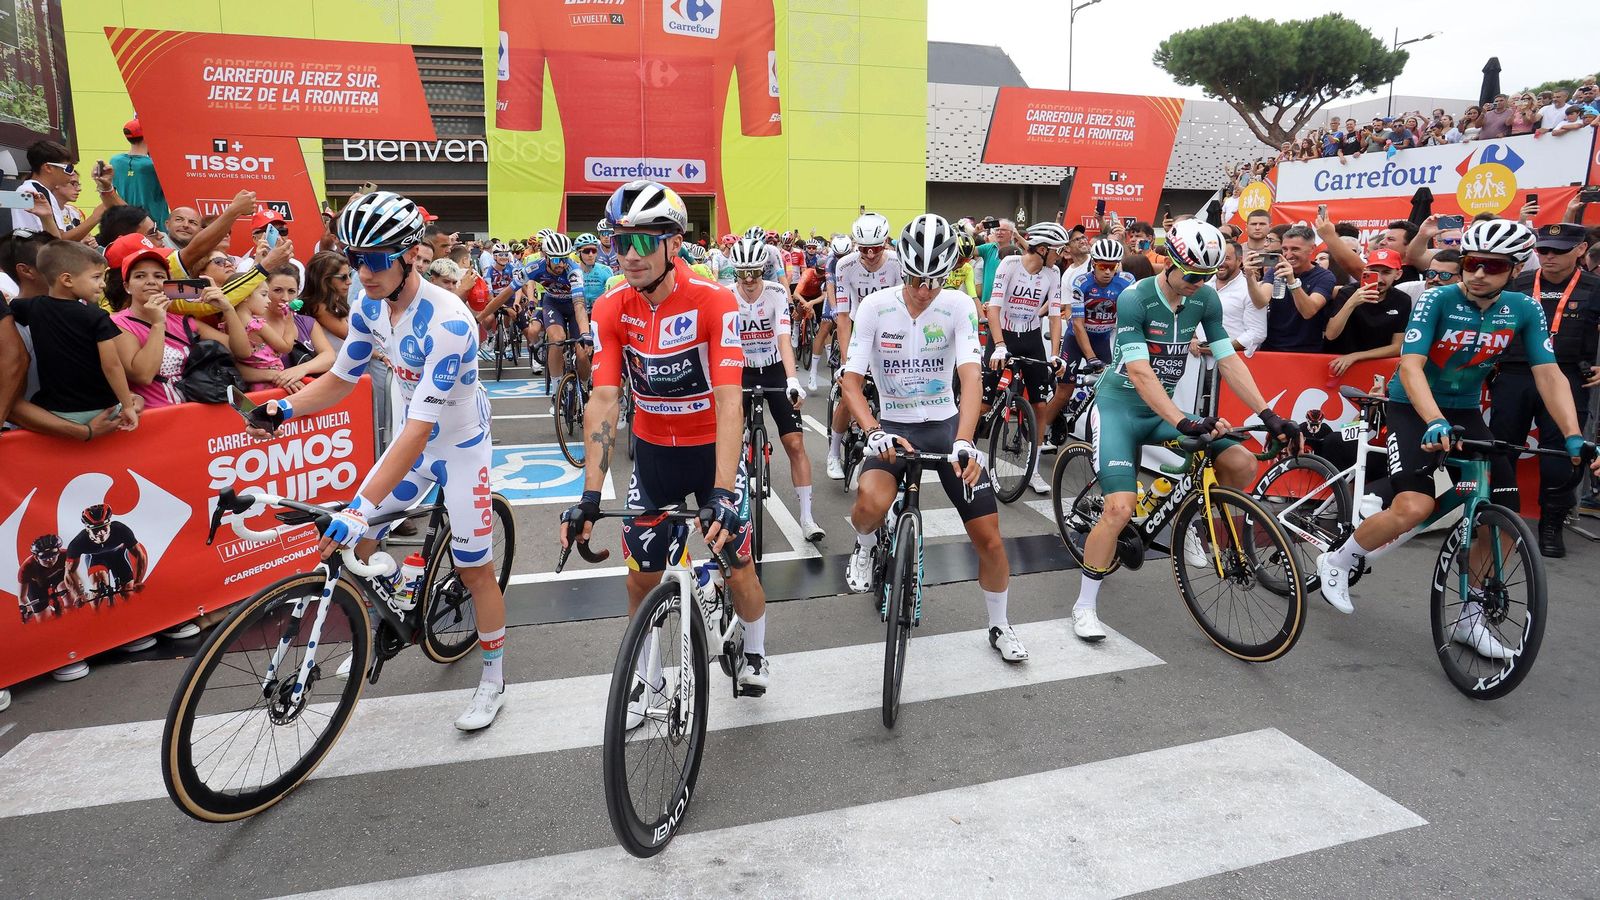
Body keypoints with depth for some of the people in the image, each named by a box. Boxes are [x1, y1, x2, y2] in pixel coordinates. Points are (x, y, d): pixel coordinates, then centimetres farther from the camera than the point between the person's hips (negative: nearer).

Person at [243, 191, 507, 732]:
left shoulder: (446, 321, -33)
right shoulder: (369, 308, -9)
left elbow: (420, 428, -37)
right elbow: (340, 379, 5)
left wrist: (360, 509, -41)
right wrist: (284, 408, -16)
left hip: (460, 446, -7)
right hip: (415, 438, 7)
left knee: (475, 568, 2)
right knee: (357, 544, 3)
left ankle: (494, 679, 21)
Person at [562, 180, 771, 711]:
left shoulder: (714, 301, -22)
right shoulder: (610, 309, -13)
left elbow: (729, 399, -29)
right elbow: (604, 399, -17)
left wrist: (722, 492, -38)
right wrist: (590, 495, -25)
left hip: (713, 447, -3)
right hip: (653, 450, 3)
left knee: (738, 566, 2)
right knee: (642, 576, 7)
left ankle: (754, 654, 33)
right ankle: (648, 681, 29)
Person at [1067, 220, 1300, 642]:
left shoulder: (1206, 299, -2)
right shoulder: (1135, 299, -19)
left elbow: (1228, 360, -2)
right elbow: (1139, 372, -27)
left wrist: (1269, 414, -11)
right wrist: (1183, 423, -37)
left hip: (1162, 408, 6)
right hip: (1120, 406, -6)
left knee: (1243, 464, -10)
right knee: (1120, 508, -19)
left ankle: (1187, 524, 17)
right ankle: (1085, 605, -3)